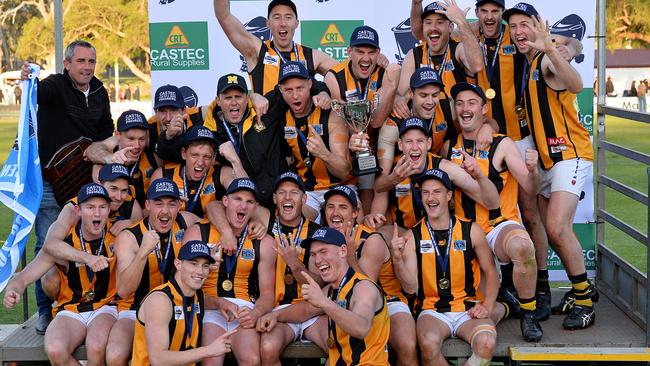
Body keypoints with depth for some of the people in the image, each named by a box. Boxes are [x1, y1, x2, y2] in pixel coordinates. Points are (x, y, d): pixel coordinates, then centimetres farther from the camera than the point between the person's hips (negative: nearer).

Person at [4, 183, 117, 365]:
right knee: (55, 350, -33)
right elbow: (23, 277, -7)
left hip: (105, 308, 0)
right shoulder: (62, 241, -7)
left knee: (96, 348, -36)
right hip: (71, 311, 1)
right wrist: (12, 291, -31)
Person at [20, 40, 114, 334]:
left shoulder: (99, 93, 8)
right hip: (50, 180, -4)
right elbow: (40, 93, -34)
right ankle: (46, 311, 6)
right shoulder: (55, 85, -9)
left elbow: (106, 131, 22)